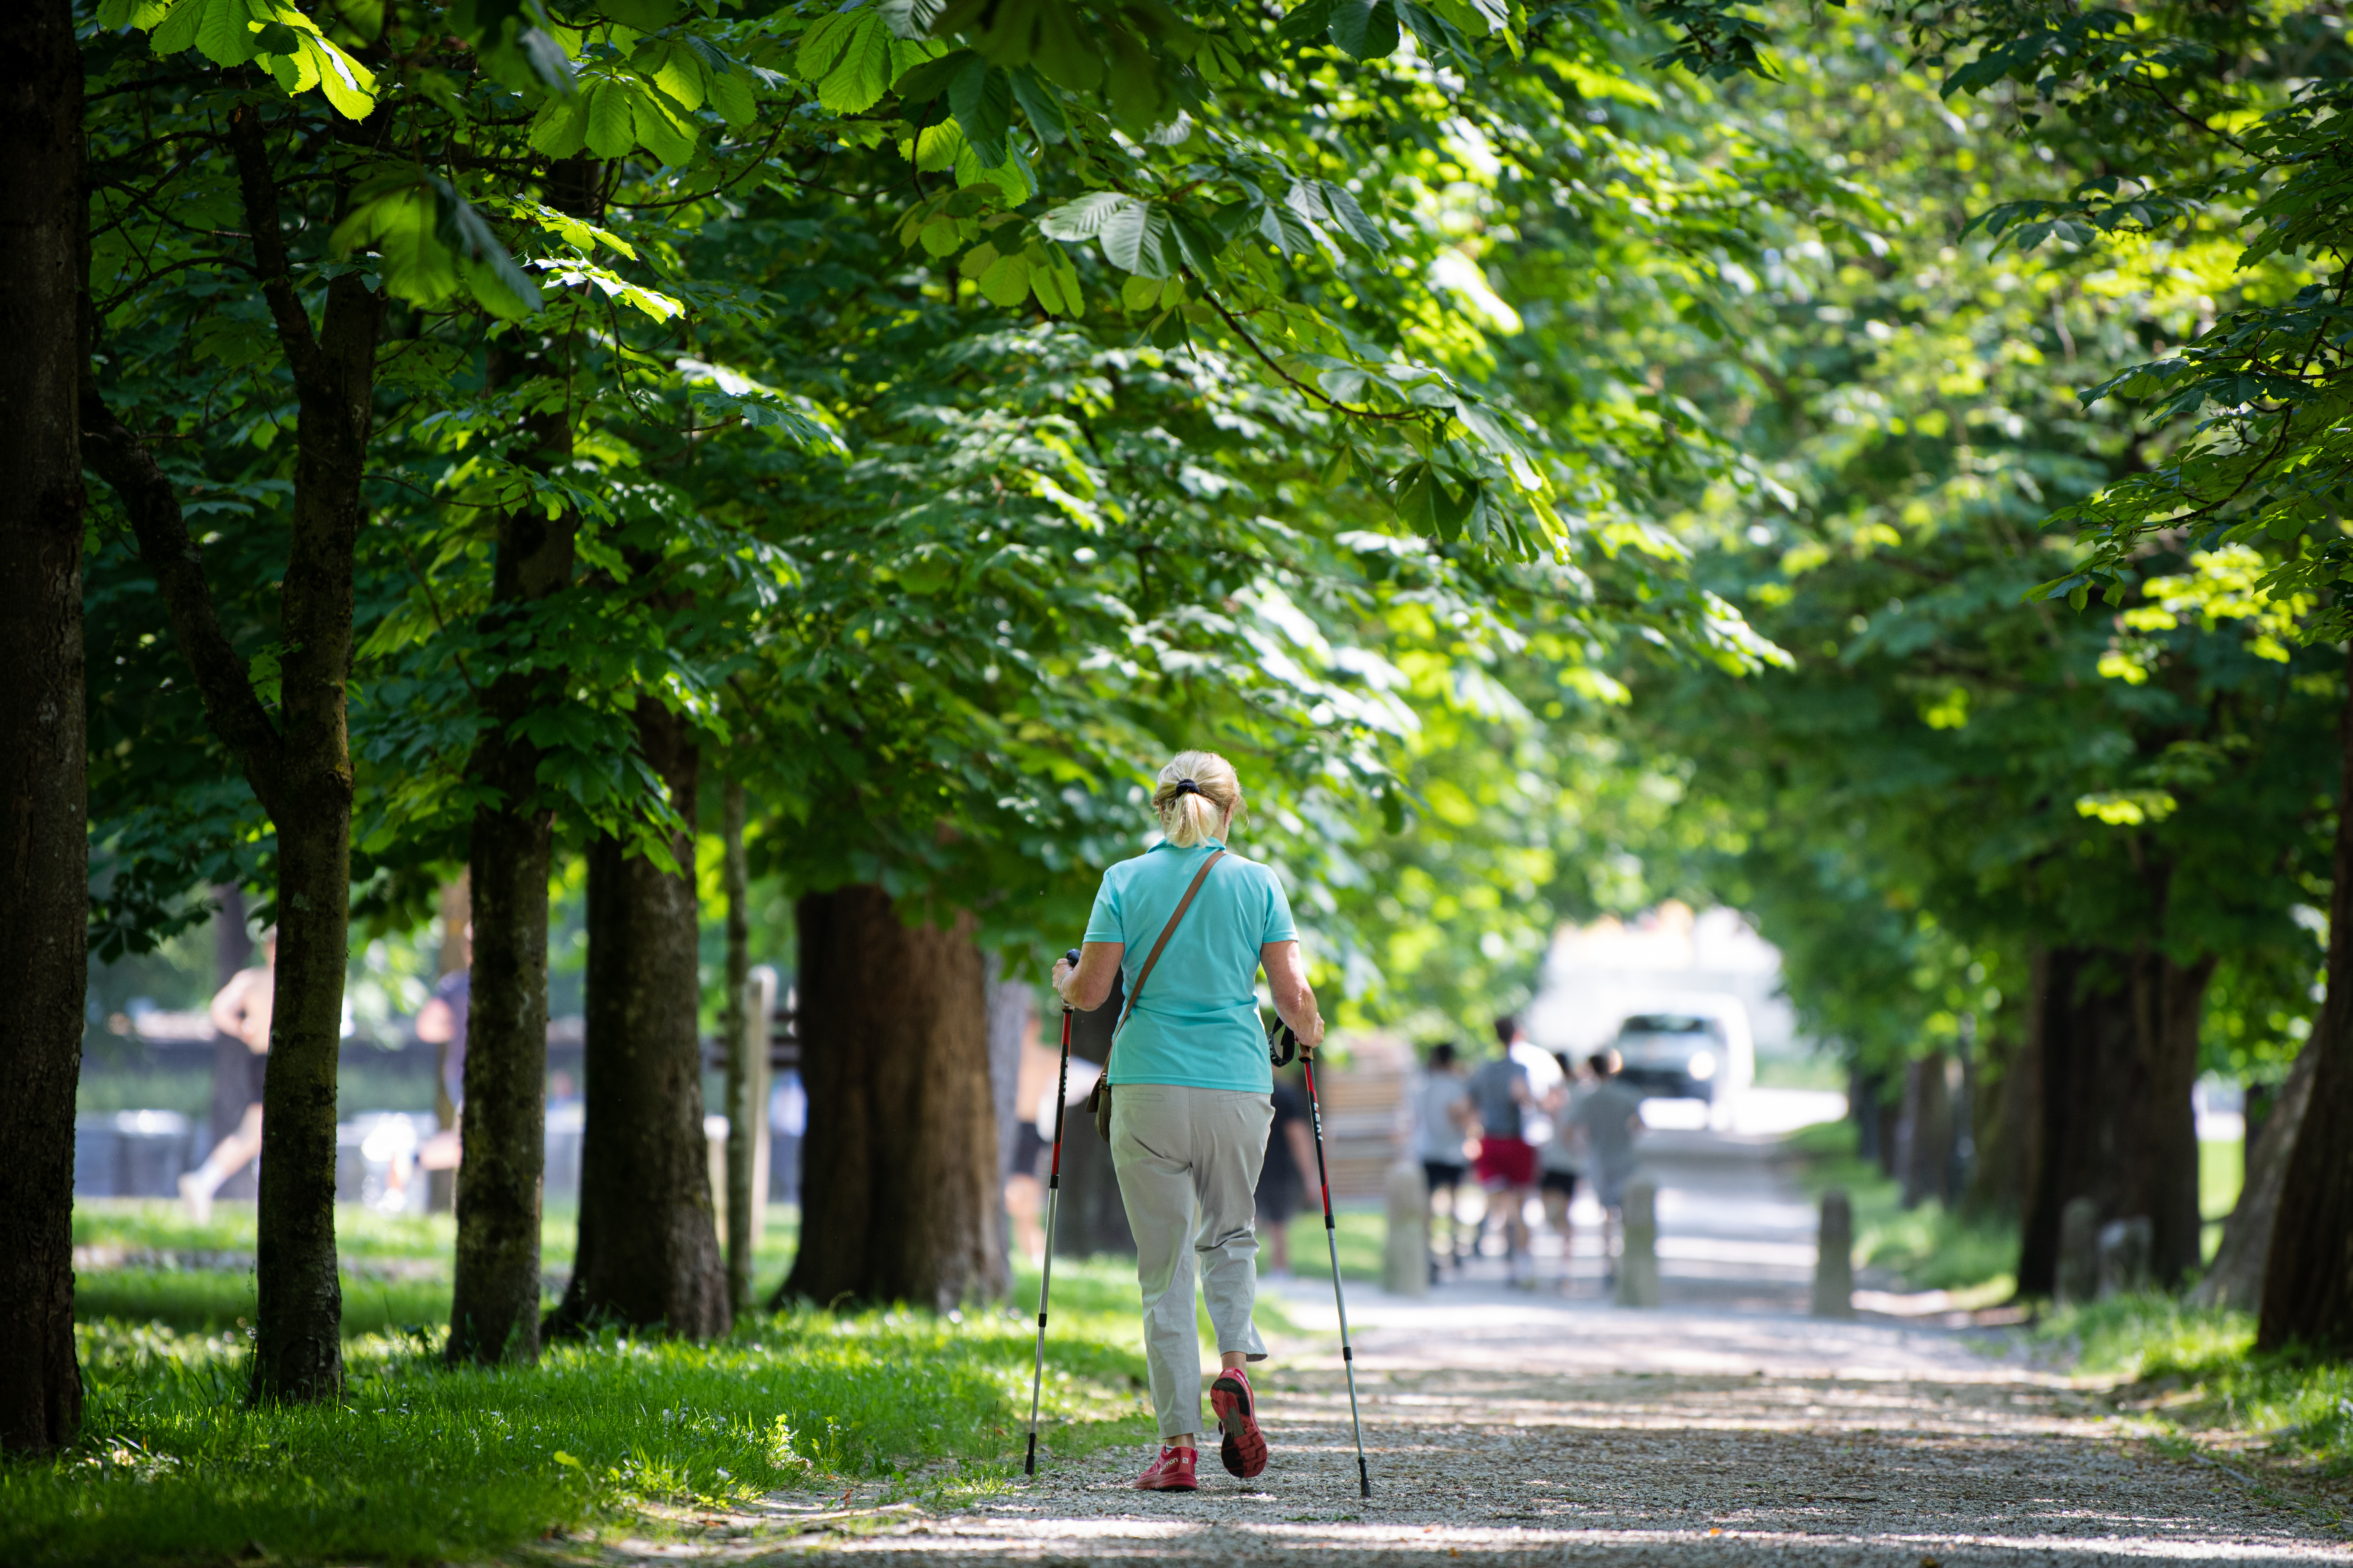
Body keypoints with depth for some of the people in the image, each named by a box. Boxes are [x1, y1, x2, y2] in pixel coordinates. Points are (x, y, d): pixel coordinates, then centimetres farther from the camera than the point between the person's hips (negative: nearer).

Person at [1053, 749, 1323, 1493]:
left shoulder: (1125, 880, 2)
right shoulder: (1257, 883, 3)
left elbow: (1090, 991, -3)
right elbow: (1293, 995, -1)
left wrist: (1064, 980, 20)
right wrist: (1309, 1034, 20)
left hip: (1148, 1087, -1)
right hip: (1237, 1085, 1)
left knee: (1163, 1269, 5)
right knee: (1230, 1234, 23)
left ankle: (1178, 1442, -1)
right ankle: (1235, 1365, -3)